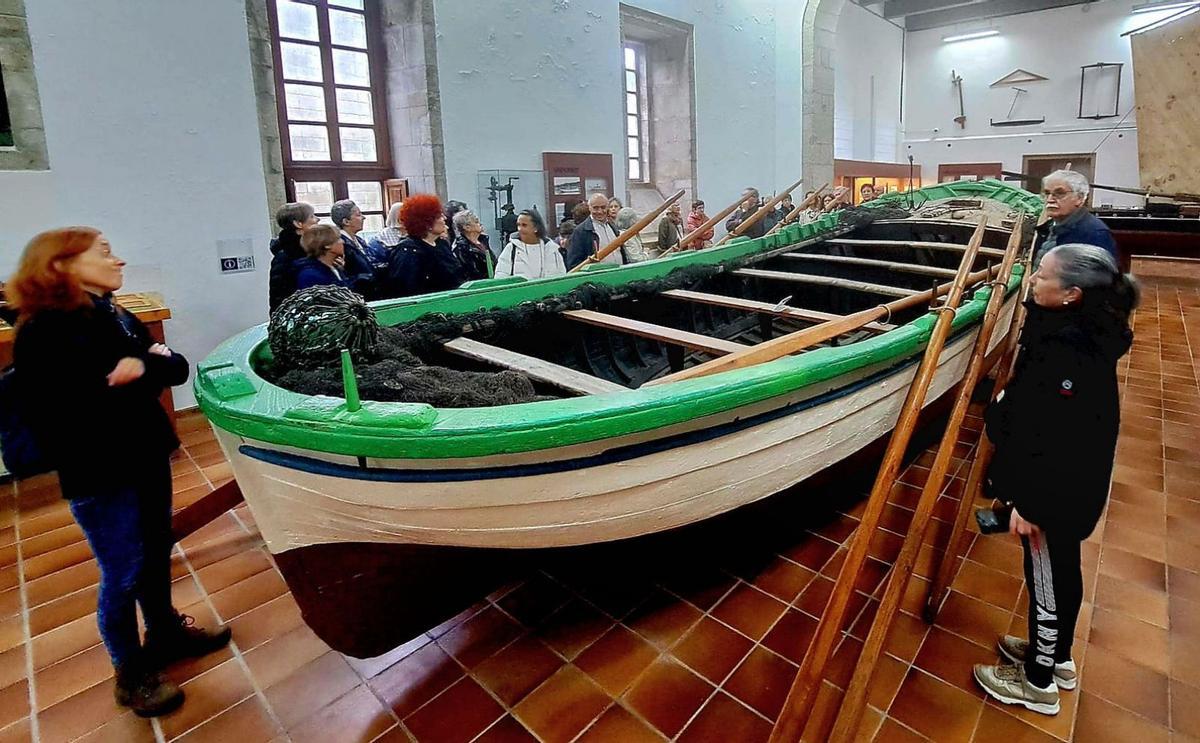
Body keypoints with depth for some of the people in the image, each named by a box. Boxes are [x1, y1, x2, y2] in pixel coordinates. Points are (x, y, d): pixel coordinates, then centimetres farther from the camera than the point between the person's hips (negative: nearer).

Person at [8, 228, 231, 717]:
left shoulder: (115, 317, 6)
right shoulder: (43, 336, -16)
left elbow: (178, 368, 0)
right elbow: (90, 406, -24)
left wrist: (145, 366, -20)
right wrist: (151, 371, -14)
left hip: (147, 458, 7)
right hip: (97, 476, -7)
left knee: (157, 555, 20)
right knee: (123, 575, 7)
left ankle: (166, 632, 42)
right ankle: (131, 674, 27)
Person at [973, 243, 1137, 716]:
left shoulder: (1067, 350, -30)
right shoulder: (1082, 331, -1)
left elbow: (1054, 440, -28)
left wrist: (1028, 503, -22)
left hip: (1052, 489, -9)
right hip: (1070, 485, 10)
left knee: (1046, 580, 9)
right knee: (1062, 571, 25)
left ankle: (1038, 682, 31)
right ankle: (1057, 657, 47)